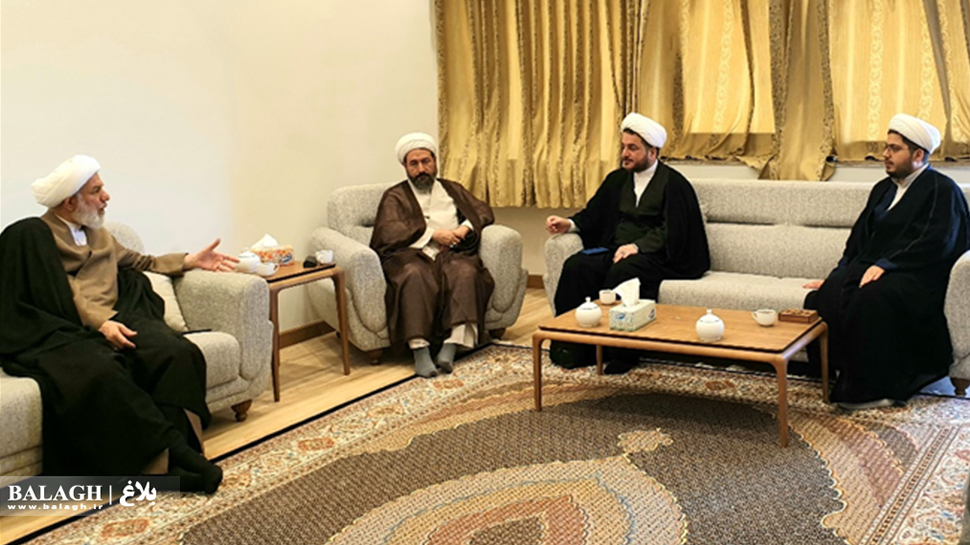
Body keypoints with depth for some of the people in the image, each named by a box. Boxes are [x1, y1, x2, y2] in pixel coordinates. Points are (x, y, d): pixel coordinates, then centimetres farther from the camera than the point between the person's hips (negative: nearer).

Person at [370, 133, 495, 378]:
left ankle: (451, 347, -41)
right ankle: (419, 349, -43)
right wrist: (433, 234, -8)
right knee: (415, 275, -38)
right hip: (411, 256, -2)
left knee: (465, 272, -34)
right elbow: (388, 231, -1)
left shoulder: (453, 190, 29)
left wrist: (465, 228, -3)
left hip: (450, 254, 2)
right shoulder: (395, 196, 18)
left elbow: (483, 212, 20)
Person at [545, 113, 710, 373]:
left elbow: (672, 233, -13)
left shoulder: (673, 183, -4)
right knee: (576, 265, -21)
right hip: (616, 251, 6)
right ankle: (573, 347, -20)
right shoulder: (617, 179, 17)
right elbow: (593, 215, 19)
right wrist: (570, 224, -1)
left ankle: (621, 353, -26)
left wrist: (637, 246, -24)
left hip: (657, 257, -6)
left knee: (622, 271, -36)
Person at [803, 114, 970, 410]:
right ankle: (842, 373, -14)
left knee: (871, 298, -36)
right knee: (823, 295, -21)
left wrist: (885, 265, -22)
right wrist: (838, 274, 6)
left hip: (915, 276, -7)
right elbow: (859, 238, 20)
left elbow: (936, 244, -14)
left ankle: (872, 388, -24)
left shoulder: (943, 191, -1)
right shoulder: (883, 189, 23)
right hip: (871, 269, 7)